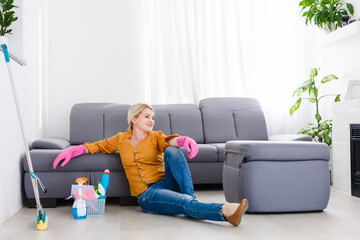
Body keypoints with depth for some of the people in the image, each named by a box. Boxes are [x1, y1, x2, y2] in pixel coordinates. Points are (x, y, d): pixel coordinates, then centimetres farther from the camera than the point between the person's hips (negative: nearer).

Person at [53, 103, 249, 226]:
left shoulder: (155, 137, 11)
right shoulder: (121, 139, 14)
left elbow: (168, 141, -11)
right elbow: (99, 145, 24)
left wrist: (184, 140, -36)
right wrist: (76, 150, 4)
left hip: (167, 184, 2)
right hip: (147, 195, -2)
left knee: (172, 151, -29)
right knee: (184, 204, -34)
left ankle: (192, 199, -30)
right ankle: (226, 211, -56)